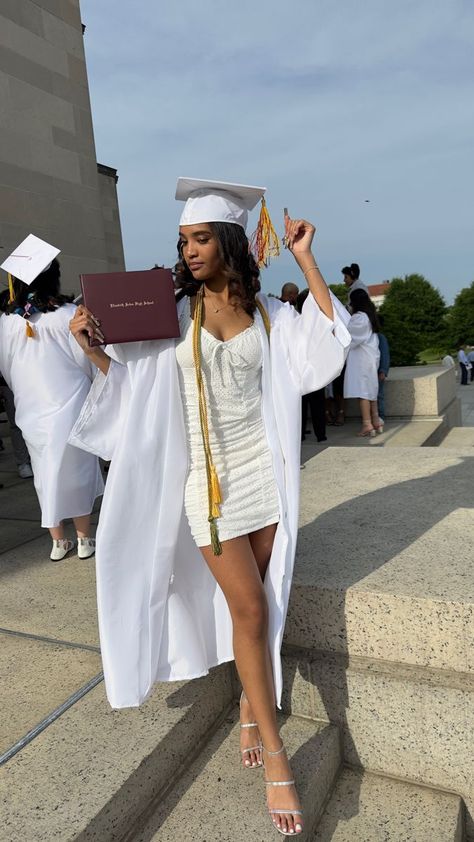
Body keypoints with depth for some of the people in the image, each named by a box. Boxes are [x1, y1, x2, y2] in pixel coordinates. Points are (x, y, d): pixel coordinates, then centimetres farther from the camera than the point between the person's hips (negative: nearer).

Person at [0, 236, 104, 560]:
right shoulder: (68, 314, -13)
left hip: (30, 411, 3)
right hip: (69, 407, -3)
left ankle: (58, 541, 24)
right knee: (76, 471, 10)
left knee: (46, 474, 13)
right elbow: (86, 362, -6)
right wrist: (92, 388, 13)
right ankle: (84, 539, 21)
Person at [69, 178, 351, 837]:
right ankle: (275, 754, 12)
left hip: (262, 469, 2)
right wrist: (90, 347, -15)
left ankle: (251, 704, 35)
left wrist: (305, 260, -7)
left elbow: (326, 342, -9)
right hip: (207, 475, -2)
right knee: (250, 609, -3)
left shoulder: (268, 313, 4)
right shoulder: (171, 313, 1)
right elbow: (130, 380, 3)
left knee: (257, 603, 10)